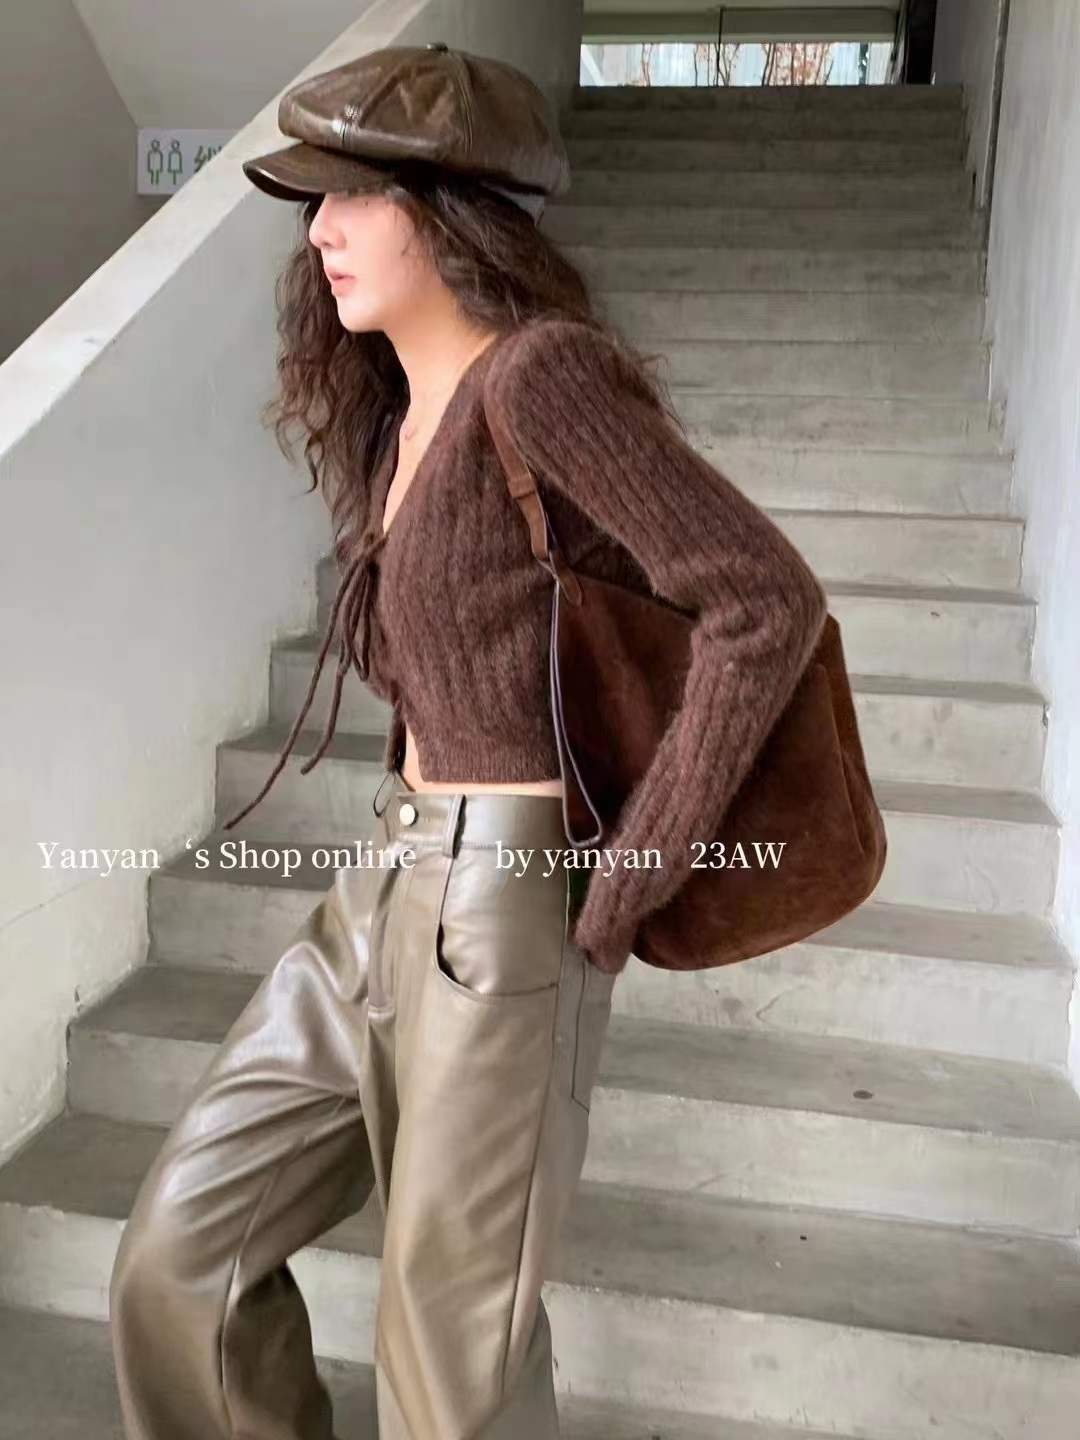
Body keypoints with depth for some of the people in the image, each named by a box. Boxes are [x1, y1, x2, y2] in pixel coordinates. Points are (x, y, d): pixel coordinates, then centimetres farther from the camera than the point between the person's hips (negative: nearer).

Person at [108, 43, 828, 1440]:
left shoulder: (537, 375, -14)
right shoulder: (395, 412, 13)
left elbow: (768, 604, -22)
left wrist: (621, 889, -18)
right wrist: (414, 815, 11)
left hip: (503, 908, -8)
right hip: (385, 887, 9)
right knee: (177, 1257, 14)